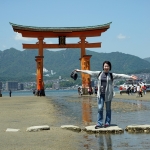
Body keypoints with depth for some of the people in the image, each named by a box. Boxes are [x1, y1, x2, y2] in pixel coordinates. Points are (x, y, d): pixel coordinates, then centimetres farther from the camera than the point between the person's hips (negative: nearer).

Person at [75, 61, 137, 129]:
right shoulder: (99, 73, 7)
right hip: (100, 94, 2)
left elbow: (121, 75, -5)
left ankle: (107, 122, 16)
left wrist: (130, 77, -12)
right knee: (100, 108, -1)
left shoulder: (112, 75, 1)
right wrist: (80, 70, 18)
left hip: (108, 94, -2)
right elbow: (90, 72, 13)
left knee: (108, 109, 6)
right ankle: (99, 123, 4)